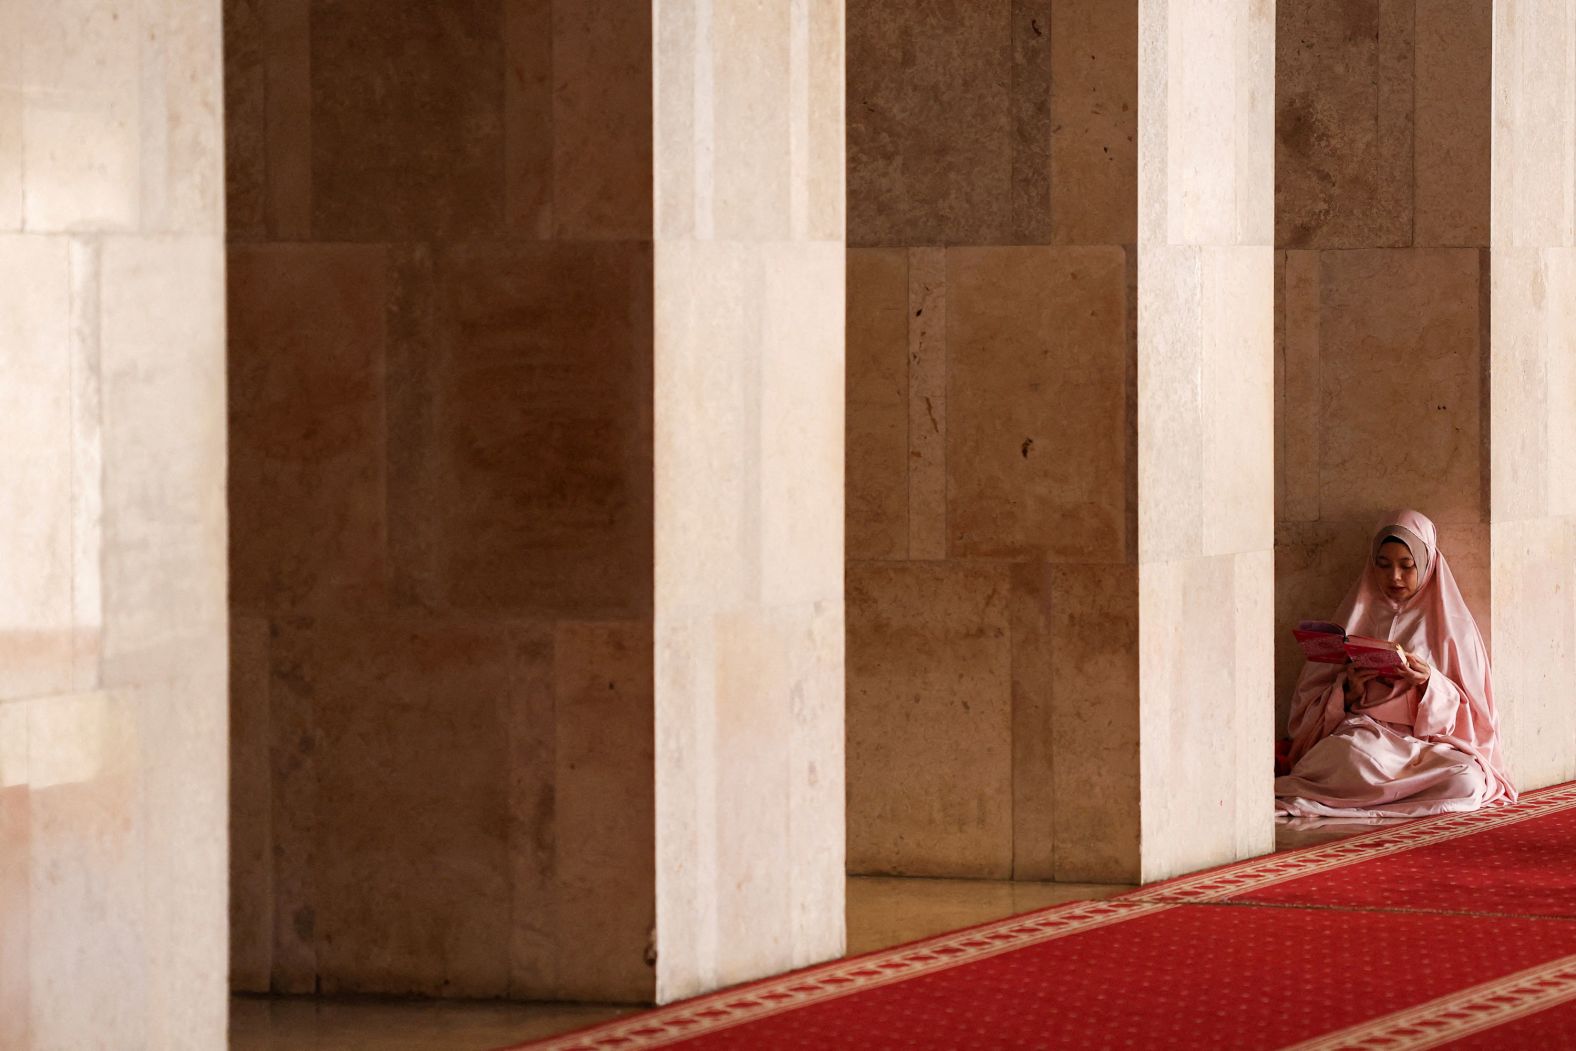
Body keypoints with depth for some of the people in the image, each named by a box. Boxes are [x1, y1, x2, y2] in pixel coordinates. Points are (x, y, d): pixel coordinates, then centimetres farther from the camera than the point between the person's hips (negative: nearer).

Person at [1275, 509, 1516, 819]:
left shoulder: (1452, 625, 13)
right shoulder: (1355, 617, 17)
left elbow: (1470, 714, 8)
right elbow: (1310, 700, 13)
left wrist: (1429, 684, -11)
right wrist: (1347, 691, -9)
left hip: (1430, 742, 3)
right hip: (1360, 733, -3)